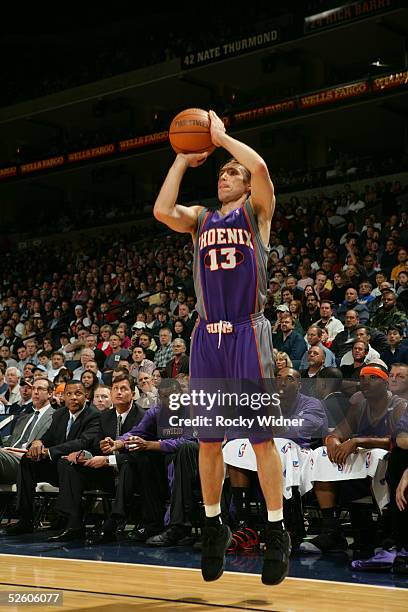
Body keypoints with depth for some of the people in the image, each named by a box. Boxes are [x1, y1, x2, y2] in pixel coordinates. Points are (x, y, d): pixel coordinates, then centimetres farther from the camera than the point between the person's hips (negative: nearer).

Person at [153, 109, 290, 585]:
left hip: (247, 332, -4)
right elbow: (162, 211, -4)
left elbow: (259, 166, -14)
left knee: (260, 435, -4)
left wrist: (220, 135, -2)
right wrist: (183, 160, 3)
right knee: (209, 439, 8)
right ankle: (214, 525, 20)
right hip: (207, 335, 4)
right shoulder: (200, 219, 16)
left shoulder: (256, 212, 6)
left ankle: (276, 532, 3)